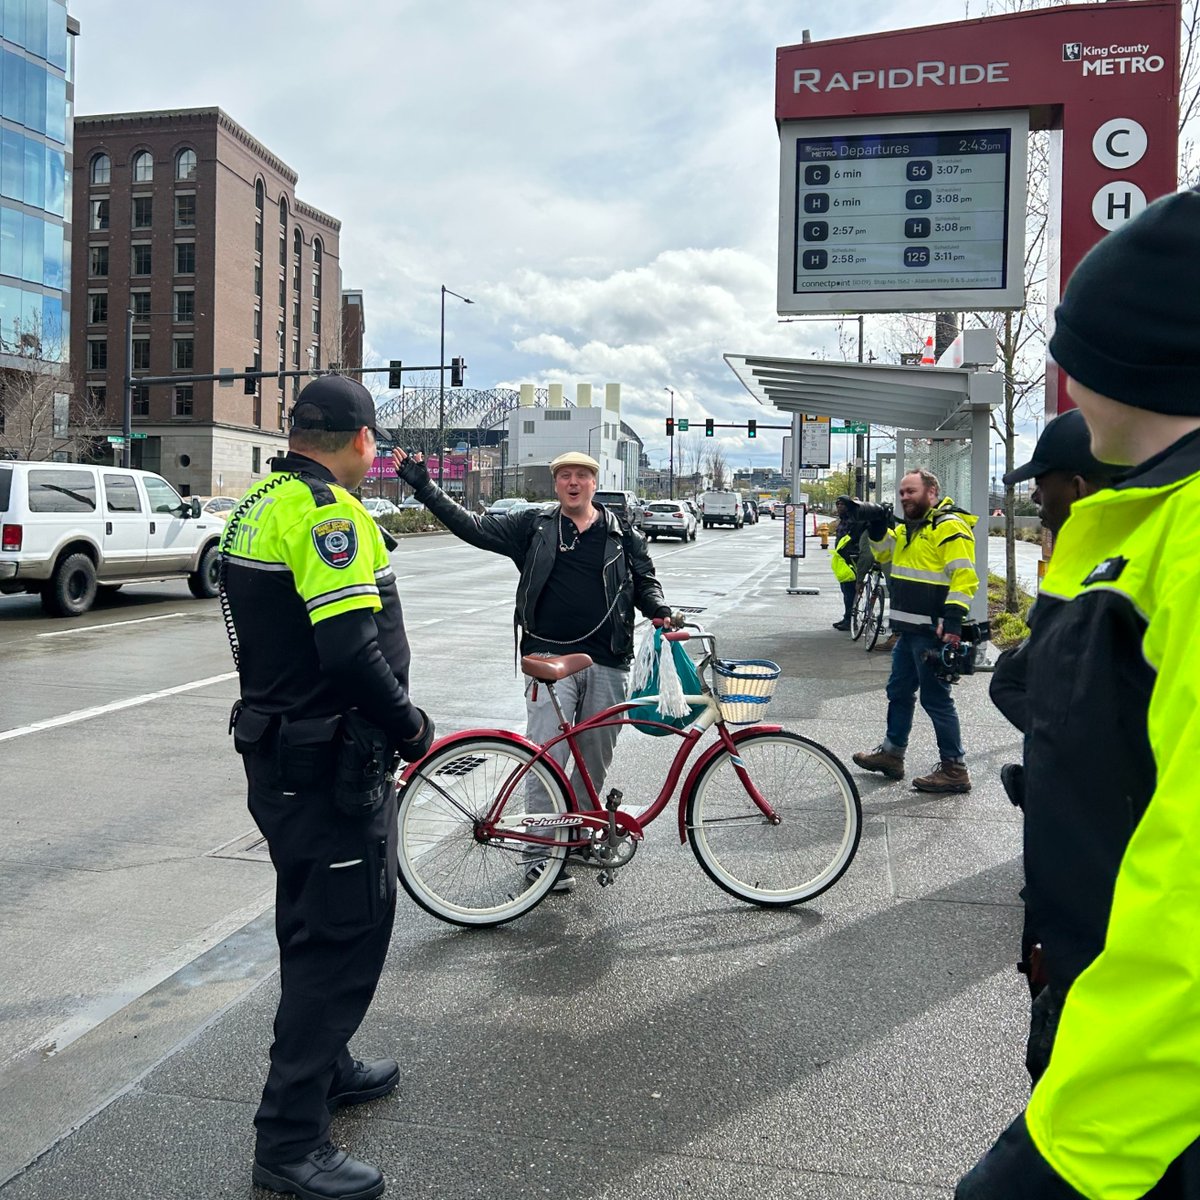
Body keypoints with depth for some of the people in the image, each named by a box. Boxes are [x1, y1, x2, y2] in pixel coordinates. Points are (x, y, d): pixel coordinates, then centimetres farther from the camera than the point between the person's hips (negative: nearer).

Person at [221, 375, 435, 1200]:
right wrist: (411, 724, -13)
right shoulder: (328, 510, -19)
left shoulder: (256, 507, 12)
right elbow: (352, 650, -29)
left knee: (315, 923, 23)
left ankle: (325, 1069, 40)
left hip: (276, 751, 10)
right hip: (333, 766, -10)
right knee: (345, 936, 0)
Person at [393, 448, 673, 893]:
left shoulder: (623, 535, 9)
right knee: (547, 755, -8)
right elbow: (473, 527, 2)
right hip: (550, 655, -2)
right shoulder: (534, 525, 5)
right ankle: (542, 850, 1)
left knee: (597, 755, 13)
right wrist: (423, 487, -4)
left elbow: (645, 581, 18)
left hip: (607, 662, 2)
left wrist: (660, 611, -4)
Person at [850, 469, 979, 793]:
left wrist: (953, 619, -27)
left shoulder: (950, 527, -14)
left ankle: (954, 768, 4)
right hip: (910, 630, 10)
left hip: (934, 632, -10)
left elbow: (964, 577, -20)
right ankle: (891, 753, 31)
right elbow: (884, 551, 26)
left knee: (935, 698, -5)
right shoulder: (909, 527, 16)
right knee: (899, 691, 18)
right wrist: (877, 527, 7)